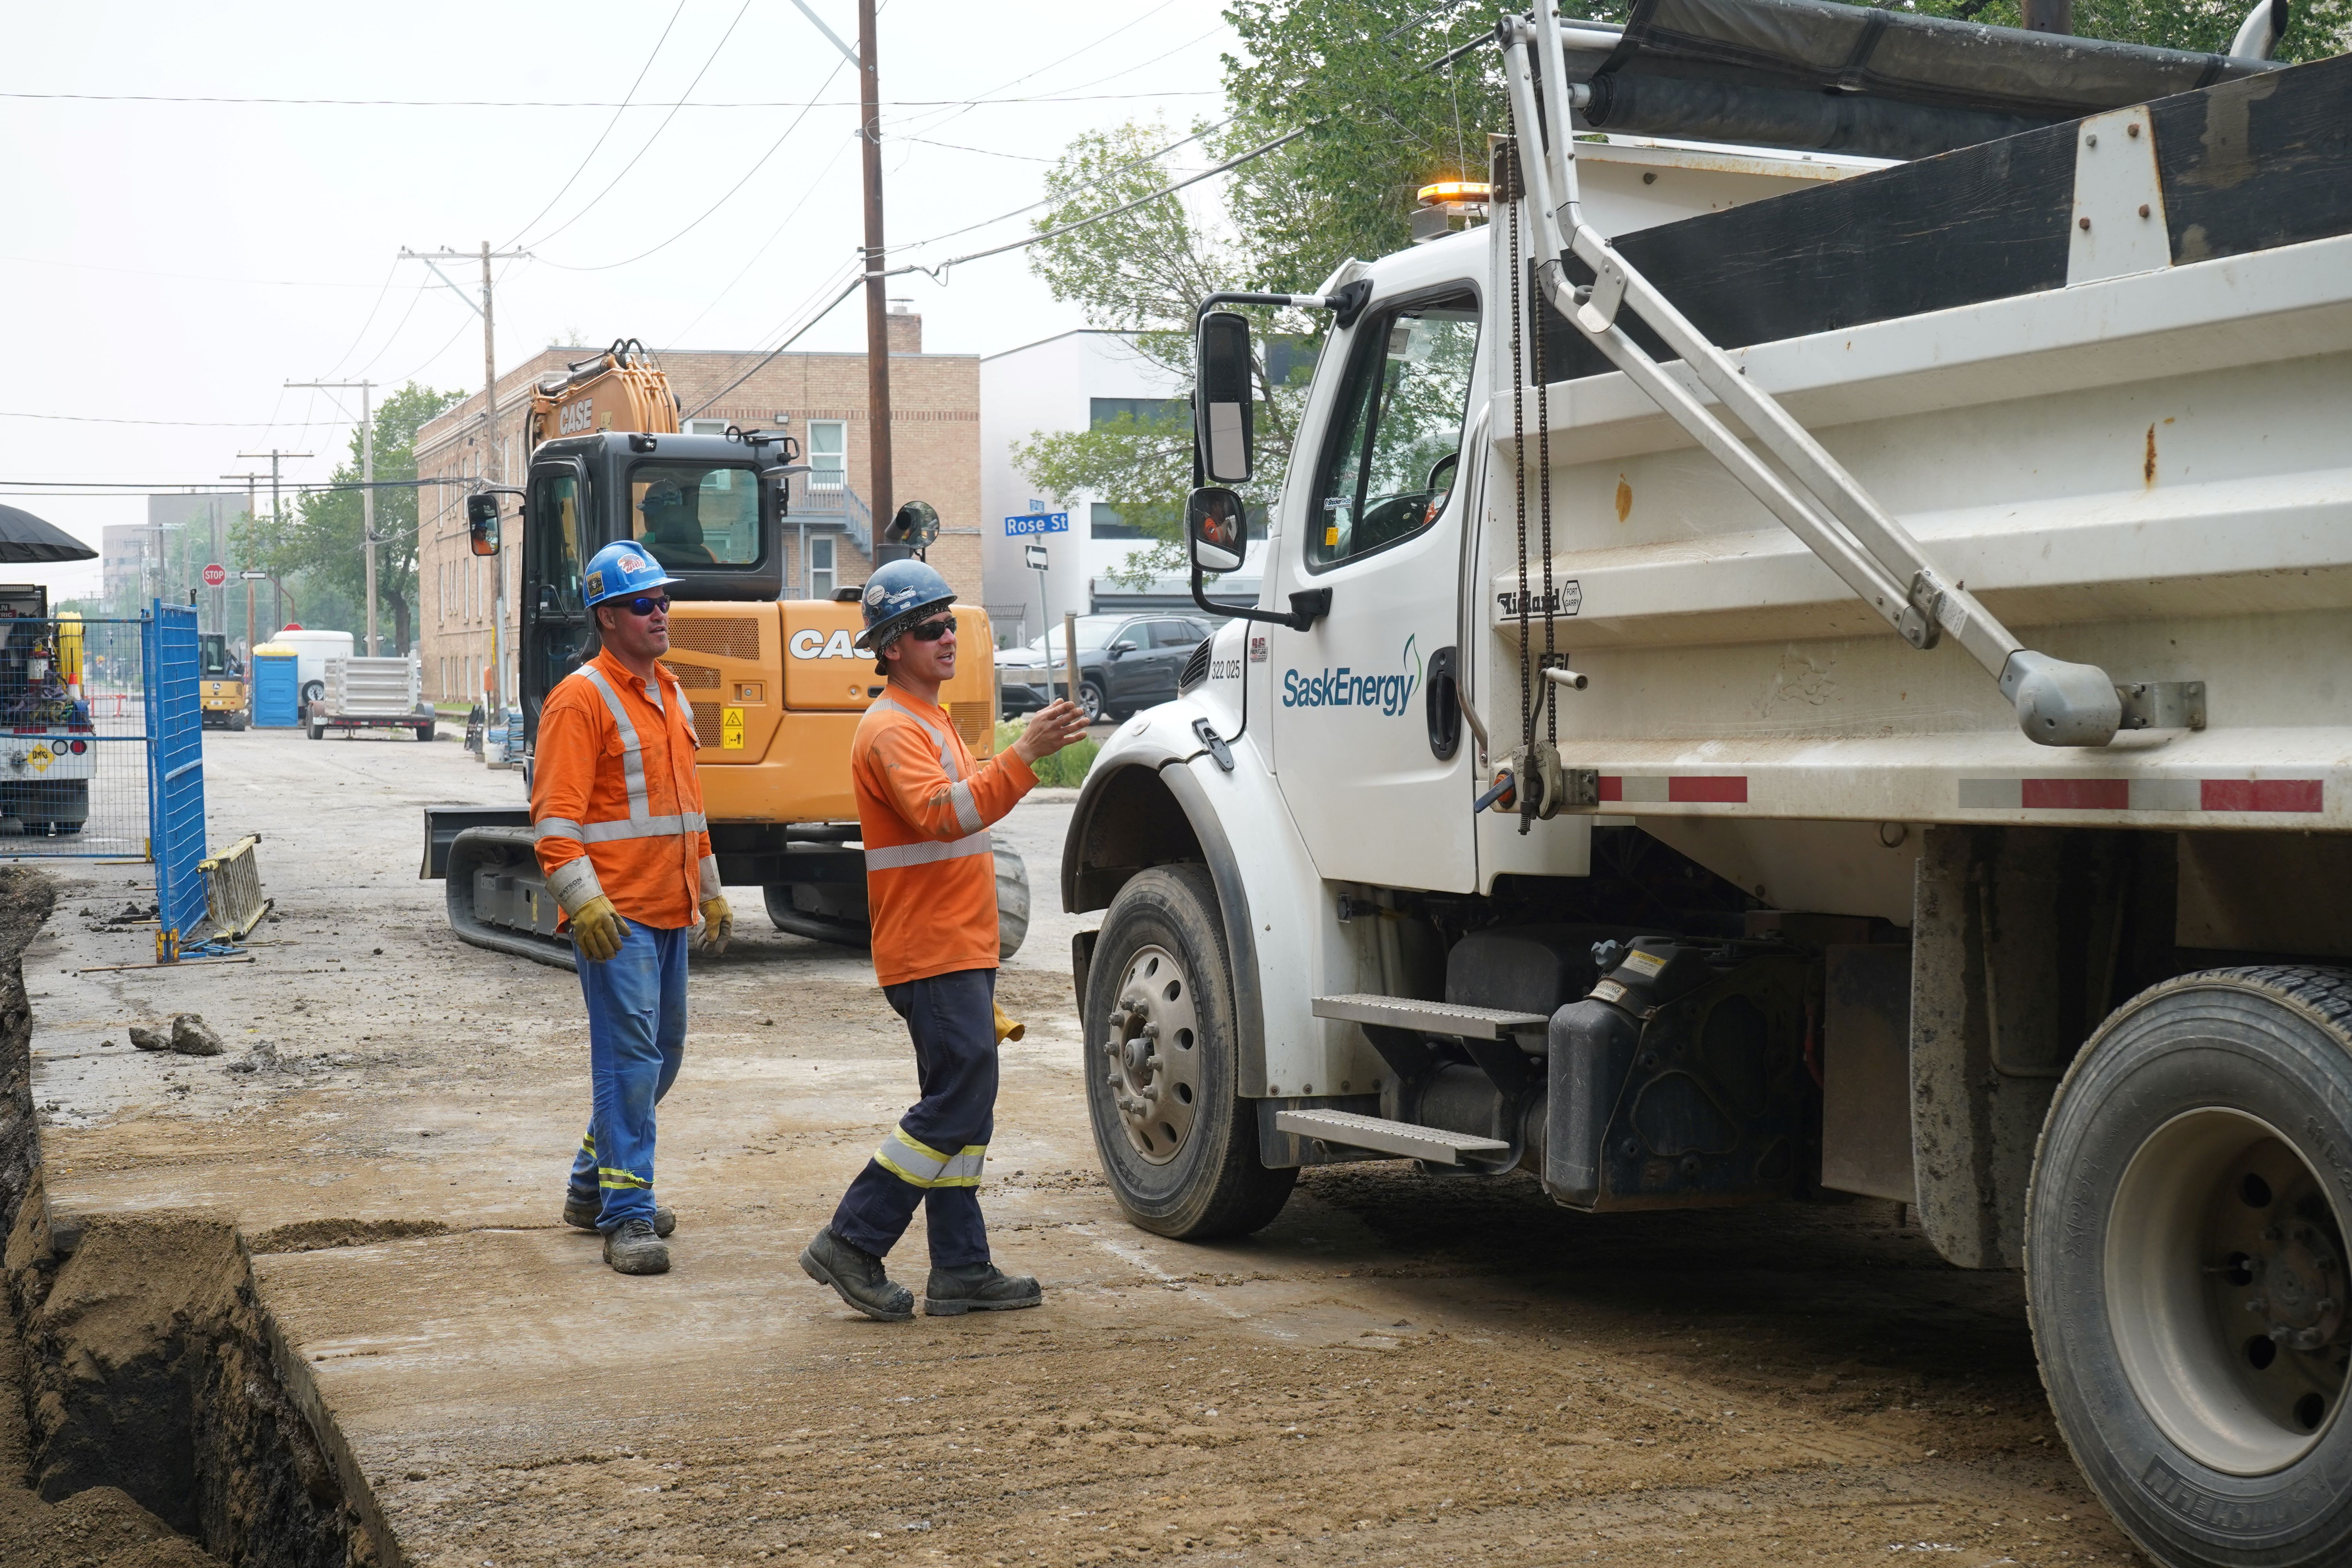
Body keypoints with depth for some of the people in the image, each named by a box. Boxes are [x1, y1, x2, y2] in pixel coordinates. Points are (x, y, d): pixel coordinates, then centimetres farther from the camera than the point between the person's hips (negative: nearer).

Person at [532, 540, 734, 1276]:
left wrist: (710, 891, 24)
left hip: (670, 912, 9)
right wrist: (584, 900, -24)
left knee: (661, 1054, 15)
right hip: (616, 916, -9)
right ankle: (628, 1219, -5)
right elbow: (555, 815, -16)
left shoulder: (669, 693, 17)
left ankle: (593, 1186, 30)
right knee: (629, 1060, -10)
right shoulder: (582, 699, -10)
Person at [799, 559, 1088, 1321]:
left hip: (959, 948, 10)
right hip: (931, 953, -10)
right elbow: (943, 814, -30)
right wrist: (1023, 755, -36)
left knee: (962, 1107, 9)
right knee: (957, 1106, -11)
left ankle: (961, 1270, 12)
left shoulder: (932, 718, 20)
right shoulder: (892, 729, -13)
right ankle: (852, 1244, -4)